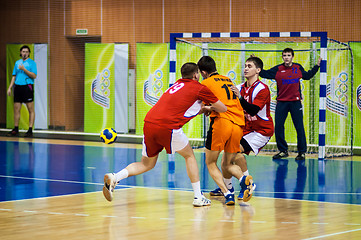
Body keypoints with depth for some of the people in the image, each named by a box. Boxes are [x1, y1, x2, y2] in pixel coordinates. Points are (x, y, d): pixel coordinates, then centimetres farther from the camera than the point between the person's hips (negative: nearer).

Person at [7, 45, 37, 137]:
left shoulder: (32, 63, 1)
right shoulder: (17, 62, 16)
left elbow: (34, 76, -9)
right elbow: (14, 76, 20)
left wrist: (24, 69, -16)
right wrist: (10, 87, 12)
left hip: (27, 87, -5)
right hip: (17, 87, 5)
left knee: (31, 109, -5)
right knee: (16, 109, 6)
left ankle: (30, 130, -5)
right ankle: (15, 129, 13)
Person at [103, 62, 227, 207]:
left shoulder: (177, 85, 26)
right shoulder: (199, 88, 6)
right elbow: (223, 109, 13)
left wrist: (204, 109, 41)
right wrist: (212, 108, 32)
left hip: (149, 123, 6)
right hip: (168, 126, -6)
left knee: (146, 164, 20)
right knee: (189, 156, 16)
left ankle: (114, 177, -1)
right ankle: (198, 197, 14)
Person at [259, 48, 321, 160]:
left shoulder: (298, 68, 5)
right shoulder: (277, 69, -1)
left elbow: (307, 76, 23)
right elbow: (264, 74, -1)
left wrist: (317, 66, 21)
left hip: (295, 102, 0)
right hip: (281, 102, 0)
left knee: (299, 128, -2)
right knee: (278, 128, 1)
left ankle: (302, 152, 8)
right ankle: (283, 151, 16)